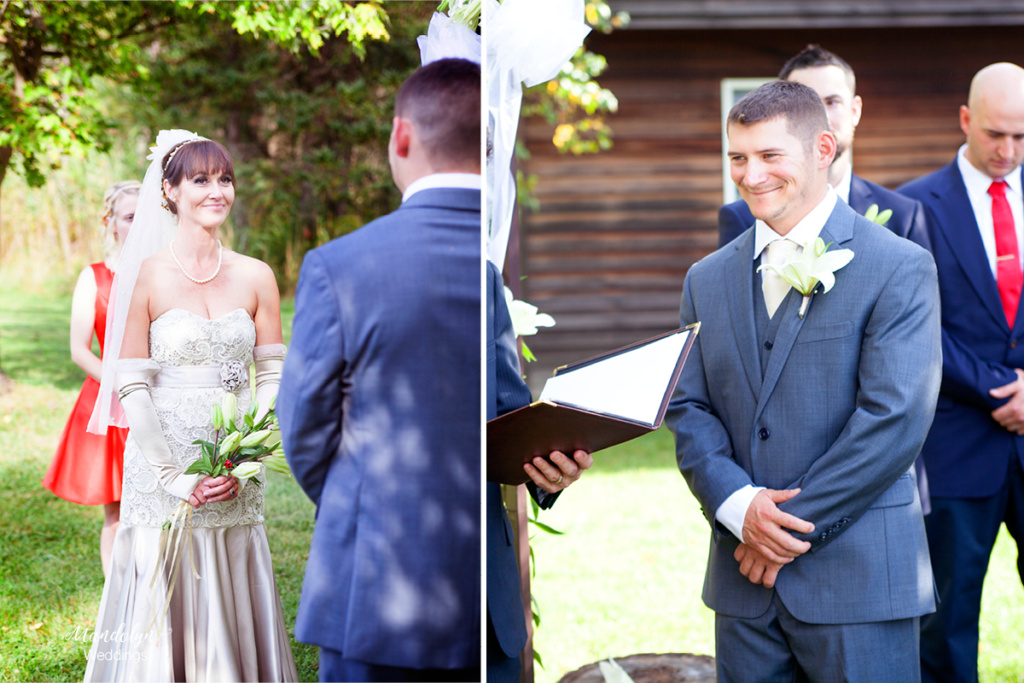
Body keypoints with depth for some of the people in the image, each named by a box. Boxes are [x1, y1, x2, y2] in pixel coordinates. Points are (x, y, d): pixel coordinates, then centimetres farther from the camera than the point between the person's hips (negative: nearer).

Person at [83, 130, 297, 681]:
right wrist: (175, 478, -13)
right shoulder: (143, 278, -4)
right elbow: (131, 387, -6)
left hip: (237, 486, 3)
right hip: (161, 476, -3)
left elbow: (272, 375, 5)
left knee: (231, 610, 8)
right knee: (162, 609, 1)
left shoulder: (256, 278, 5)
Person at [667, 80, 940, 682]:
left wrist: (794, 525, -11)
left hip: (859, 580, -4)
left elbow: (895, 418, -13)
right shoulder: (708, 280, 12)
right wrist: (738, 504, -11)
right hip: (743, 584, 4)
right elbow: (687, 408, 7)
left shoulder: (900, 268, -5)